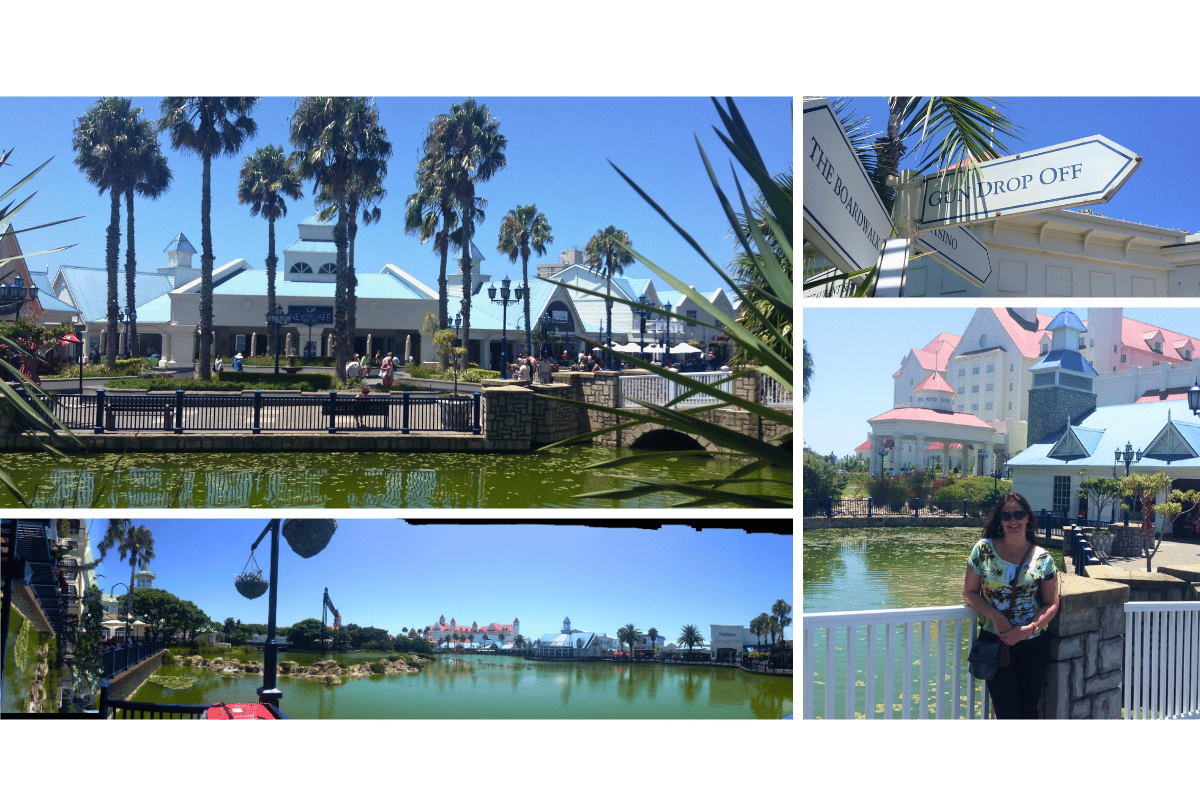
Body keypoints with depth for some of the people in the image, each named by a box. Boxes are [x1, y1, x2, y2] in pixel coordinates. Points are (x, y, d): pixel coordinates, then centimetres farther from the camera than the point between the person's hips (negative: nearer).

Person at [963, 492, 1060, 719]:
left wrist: (1028, 629, -13)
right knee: (1007, 712, -5)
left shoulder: (1042, 559, 0)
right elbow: (969, 593, 3)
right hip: (994, 643, -1)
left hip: (1033, 645, 1)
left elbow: (1051, 604, 2)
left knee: (1028, 710, 10)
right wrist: (995, 615, -14)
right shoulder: (983, 550, -1)